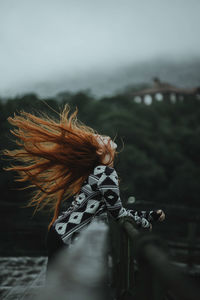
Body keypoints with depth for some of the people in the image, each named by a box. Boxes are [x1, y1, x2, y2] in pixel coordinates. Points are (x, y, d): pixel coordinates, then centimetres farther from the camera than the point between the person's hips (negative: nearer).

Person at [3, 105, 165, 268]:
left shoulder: (99, 171, 13)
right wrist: (146, 222, 5)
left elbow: (114, 210, 19)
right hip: (66, 239, -10)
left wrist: (150, 215, 21)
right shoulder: (106, 174, -17)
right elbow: (118, 213, -12)